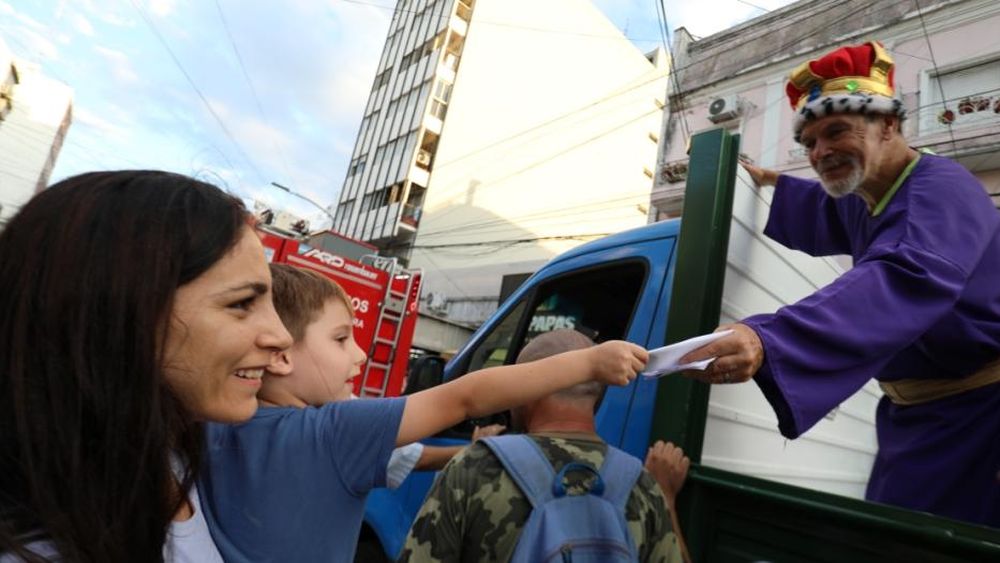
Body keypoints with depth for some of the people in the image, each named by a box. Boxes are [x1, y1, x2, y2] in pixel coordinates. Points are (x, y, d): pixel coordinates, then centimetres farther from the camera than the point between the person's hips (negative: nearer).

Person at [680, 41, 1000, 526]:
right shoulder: (863, 204, 8)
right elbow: (826, 212, 35)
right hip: (912, 413, 9)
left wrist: (767, 341, -58)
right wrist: (768, 184, 32)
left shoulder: (942, 188, -22)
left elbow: (904, 281, -43)